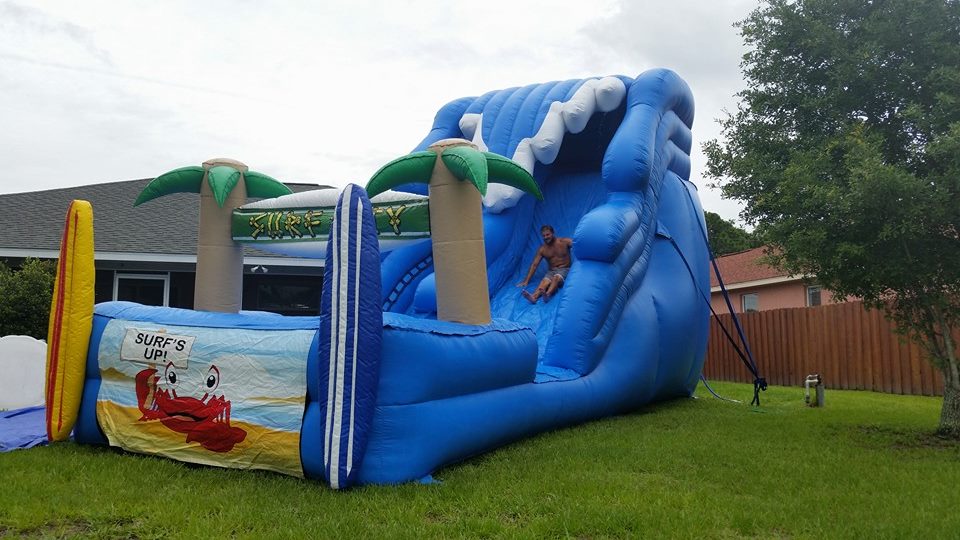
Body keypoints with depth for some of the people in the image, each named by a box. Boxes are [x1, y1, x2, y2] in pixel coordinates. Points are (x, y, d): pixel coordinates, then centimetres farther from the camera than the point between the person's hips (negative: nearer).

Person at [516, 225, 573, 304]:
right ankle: (533, 297, -60)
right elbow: (534, 264, 4)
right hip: (551, 271, 3)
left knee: (556, 278, -37)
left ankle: (547, 295, -66)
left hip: (565, 270, -2)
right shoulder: (542, 249, 5)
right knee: (544, 281, -31)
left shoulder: (565, 242, -2)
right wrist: (526, 281, -2)